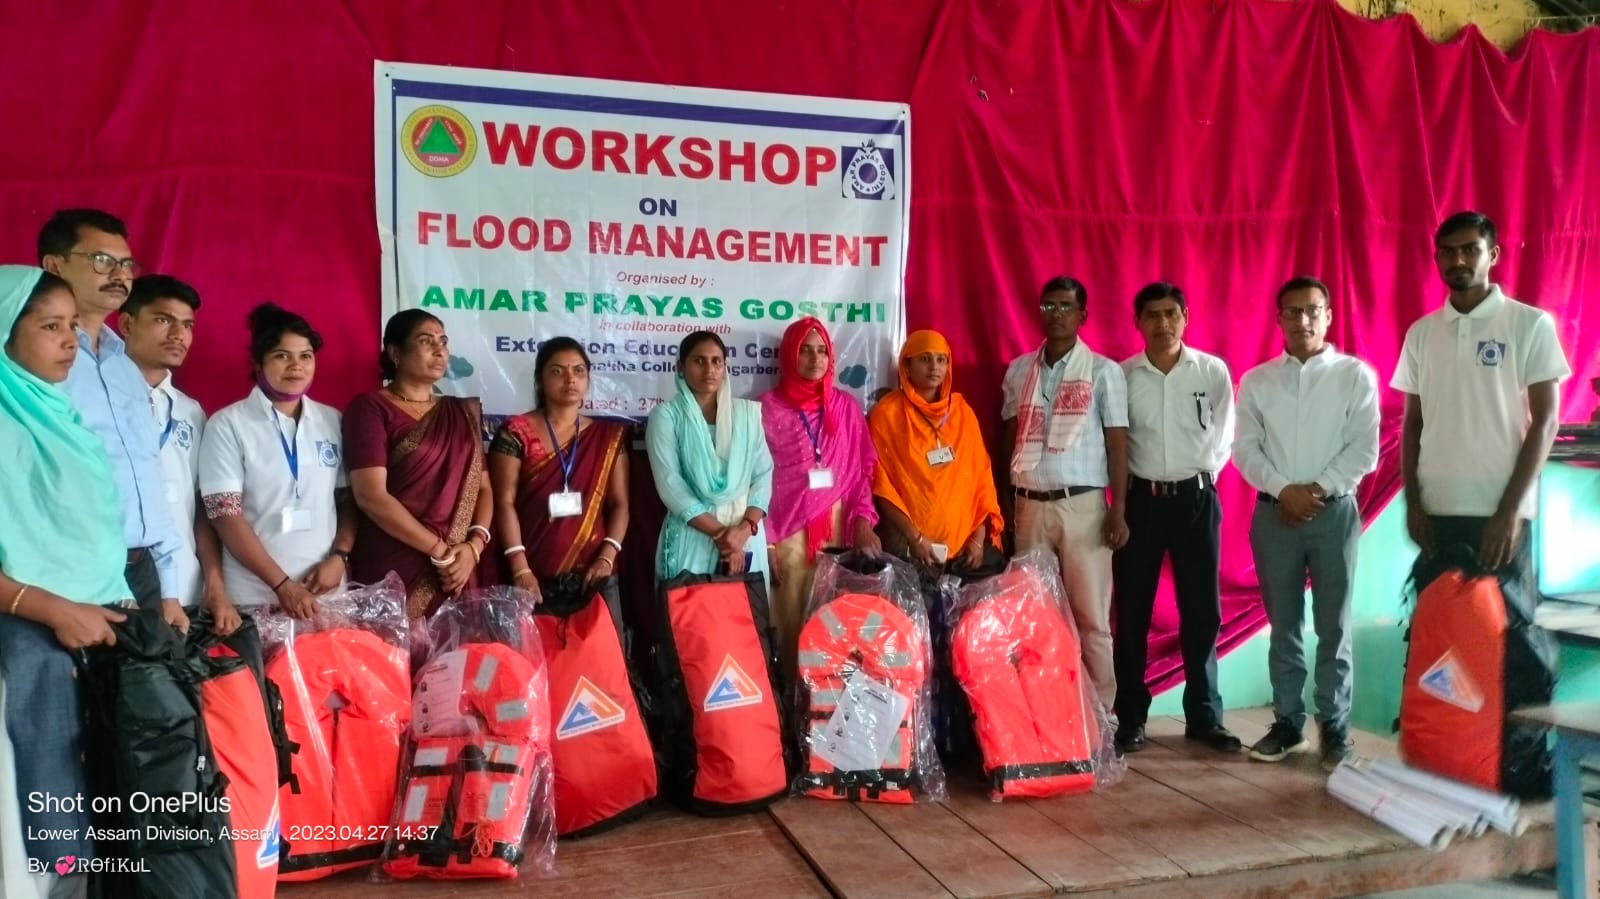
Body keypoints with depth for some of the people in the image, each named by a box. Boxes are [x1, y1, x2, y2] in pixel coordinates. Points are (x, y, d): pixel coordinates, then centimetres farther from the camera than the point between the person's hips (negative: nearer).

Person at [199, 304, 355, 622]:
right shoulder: (228, 425, -3)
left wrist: (339, 557, -5)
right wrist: (282, 584, -13)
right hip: (254, 597, -3)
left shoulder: (333, 421, 7)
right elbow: (225, 515, -8)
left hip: (326, 591, 3)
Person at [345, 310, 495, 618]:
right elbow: (371, 497, -11)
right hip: (396, 574, -4)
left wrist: (474, 545, -8)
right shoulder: (370, 408, -2)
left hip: (460, 573, 4)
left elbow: (483, 487, 10)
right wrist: (440, 551, -13)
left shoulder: (463, 412, 15)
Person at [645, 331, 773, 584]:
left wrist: (744, 528, -13)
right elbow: (669, 484, -9)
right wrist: (718, 532, -15)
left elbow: (763, 474, 3)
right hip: (692, 537, -3)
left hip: (745, 536, 3)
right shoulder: (666, 415, -1)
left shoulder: (748, 412, 8)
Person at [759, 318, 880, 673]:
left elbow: (861, 470, 10)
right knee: (793, 618, 0)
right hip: (789, 529, -2)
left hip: (837, 527, 2)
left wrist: (863, 518, -4)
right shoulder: (768, 407, 2)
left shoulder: (847, 406, 10)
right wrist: (765, 538, -7)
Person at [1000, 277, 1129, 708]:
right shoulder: (1018, 370, 10)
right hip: (1030, 505, 3)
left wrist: (1118, 509, -8)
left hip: (1083, 504, -3)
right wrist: (1004, 503, 9)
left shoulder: (1104, 371, 1)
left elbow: (1117, 443, -1)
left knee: (1091, 616, -1)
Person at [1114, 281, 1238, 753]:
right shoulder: (1122, 375, -1)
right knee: (1132, 611, 4)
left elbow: (1223, 435, 8)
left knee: (1202, 611, 6)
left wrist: (1204, 472, 2)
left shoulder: (1213, 370, 1)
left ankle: (1204, 716, 18)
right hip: (1140, 499, 0)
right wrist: (1123, 487, -1)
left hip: (1197, 498, 1)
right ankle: (1130, 717, 14)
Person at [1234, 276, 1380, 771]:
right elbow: (1245, 449, 1)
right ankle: (1288, 721, 18)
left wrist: (1318, 490, -13)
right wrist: (1284, 490, -12)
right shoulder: (1255, 381, 7)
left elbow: (1364, 450, -4)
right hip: (1274, 512, 2)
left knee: (1333, 625, 3)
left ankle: (1335, 726, 14)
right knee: (1283, 625, 8)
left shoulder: (1356, 375, 2)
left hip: (1334, 511, -1)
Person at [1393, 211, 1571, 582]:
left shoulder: (1531, 324, -1)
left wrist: (1511, 509, -10)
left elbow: (1545, 422, -4)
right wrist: (1412, 502, 3)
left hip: (1501, 510, -3)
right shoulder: (1420, 333, 9)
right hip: (1435, 510, 3)